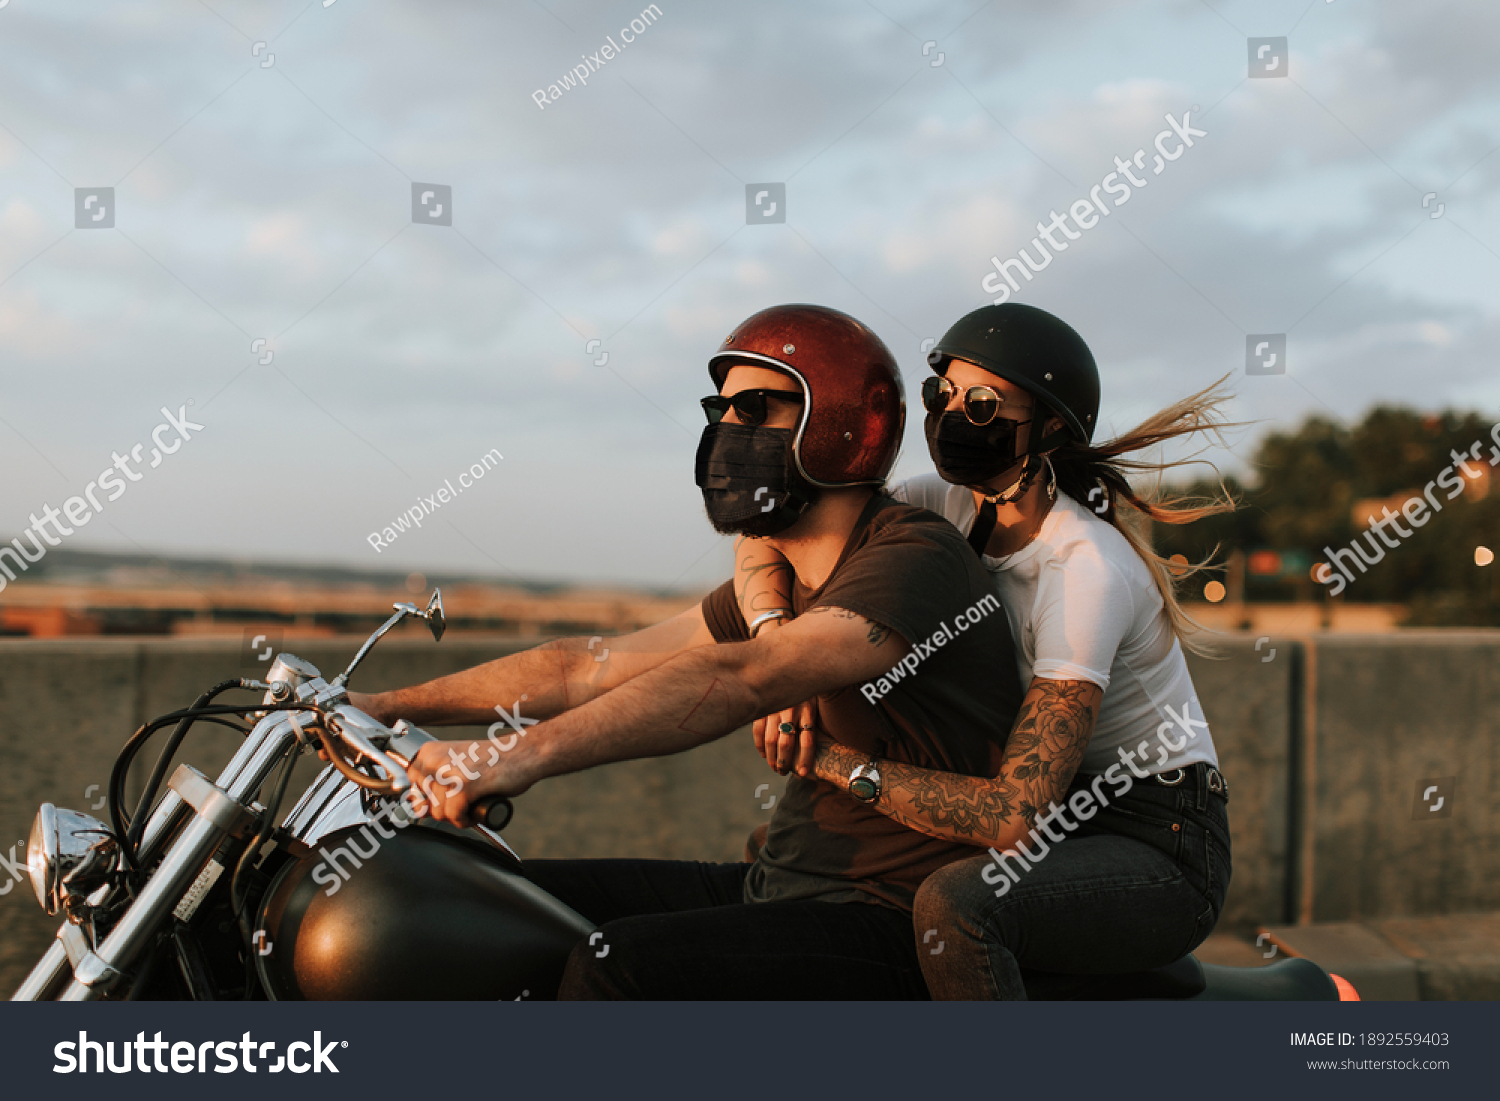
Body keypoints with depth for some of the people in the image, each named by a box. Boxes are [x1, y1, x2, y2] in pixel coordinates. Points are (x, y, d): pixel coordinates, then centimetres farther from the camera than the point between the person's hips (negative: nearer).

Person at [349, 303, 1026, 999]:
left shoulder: (918, 558, -16)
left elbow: (740, 678, -32)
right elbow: (591, 669, 13)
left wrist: (528, 754, -41)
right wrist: (390, 705, 8)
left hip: (892, 925, -9)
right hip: (777, 887, 9)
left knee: (618, 970, -30)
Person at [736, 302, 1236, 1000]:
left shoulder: (1087, 569, -26)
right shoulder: (955, 507, -4)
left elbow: (1017, 815, -32)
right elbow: (765, 539, -1)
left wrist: (830, 760, -30)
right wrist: (779, 645, -22)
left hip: (1161, 851, -8)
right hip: (1068, 826, 8)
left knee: (955, 902, -36)